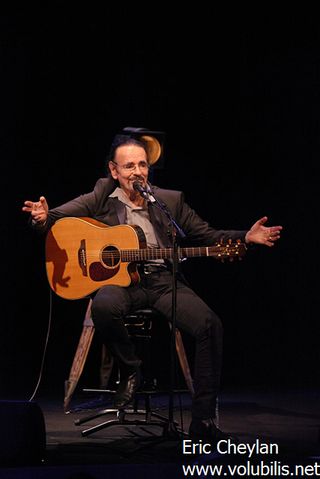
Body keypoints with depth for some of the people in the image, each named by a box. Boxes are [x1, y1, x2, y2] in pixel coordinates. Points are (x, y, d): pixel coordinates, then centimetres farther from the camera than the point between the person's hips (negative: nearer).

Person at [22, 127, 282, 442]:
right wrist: (43, 218, -21)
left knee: (210, 325, -23)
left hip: (163, 280, 2)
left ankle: (203, 421, -16)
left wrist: (246, 237, 1)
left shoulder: (171, 201, 14)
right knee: (103, 306, -38)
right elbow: (58, 218, 4)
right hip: (118, 278, -2)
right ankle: (130, 370, -7)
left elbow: (206, 236, 16)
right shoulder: (101, 199, 8)